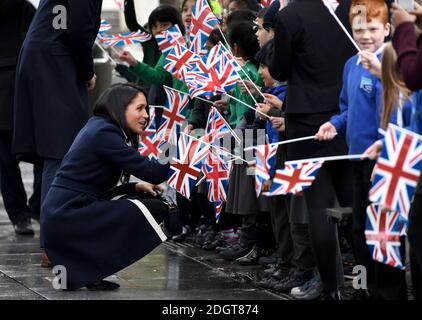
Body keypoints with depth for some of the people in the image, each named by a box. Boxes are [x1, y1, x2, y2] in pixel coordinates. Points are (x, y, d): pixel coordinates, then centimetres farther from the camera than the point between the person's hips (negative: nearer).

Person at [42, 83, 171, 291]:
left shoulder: (98, 128, 17)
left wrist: (136, 187, 10)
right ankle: (91, 271, -9)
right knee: (154, 210, -13)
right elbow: (151, 172, -17)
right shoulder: (105, 133, -12)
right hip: (68, 217, -10)